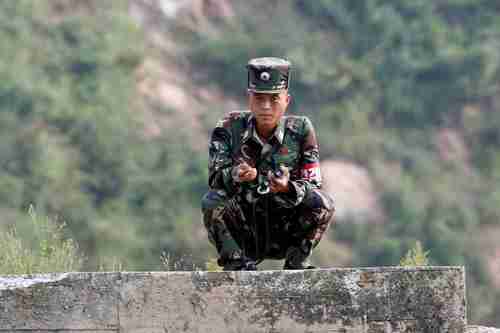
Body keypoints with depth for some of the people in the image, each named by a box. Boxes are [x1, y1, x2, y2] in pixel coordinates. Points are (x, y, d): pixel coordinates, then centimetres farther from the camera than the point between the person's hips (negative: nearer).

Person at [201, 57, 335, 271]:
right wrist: (235, 175, -40)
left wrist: (287, 188, -33)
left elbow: (312, 186, -10)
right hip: (243, 234, 0)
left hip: (285, 235, 0)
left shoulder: (301, 130, -5)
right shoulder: (229, 128, -5)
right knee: (212, 201, -27)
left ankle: (296, 263, -4)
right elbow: (215, 178, -16)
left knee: (321, 203, -25)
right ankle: (236, 265, -8)